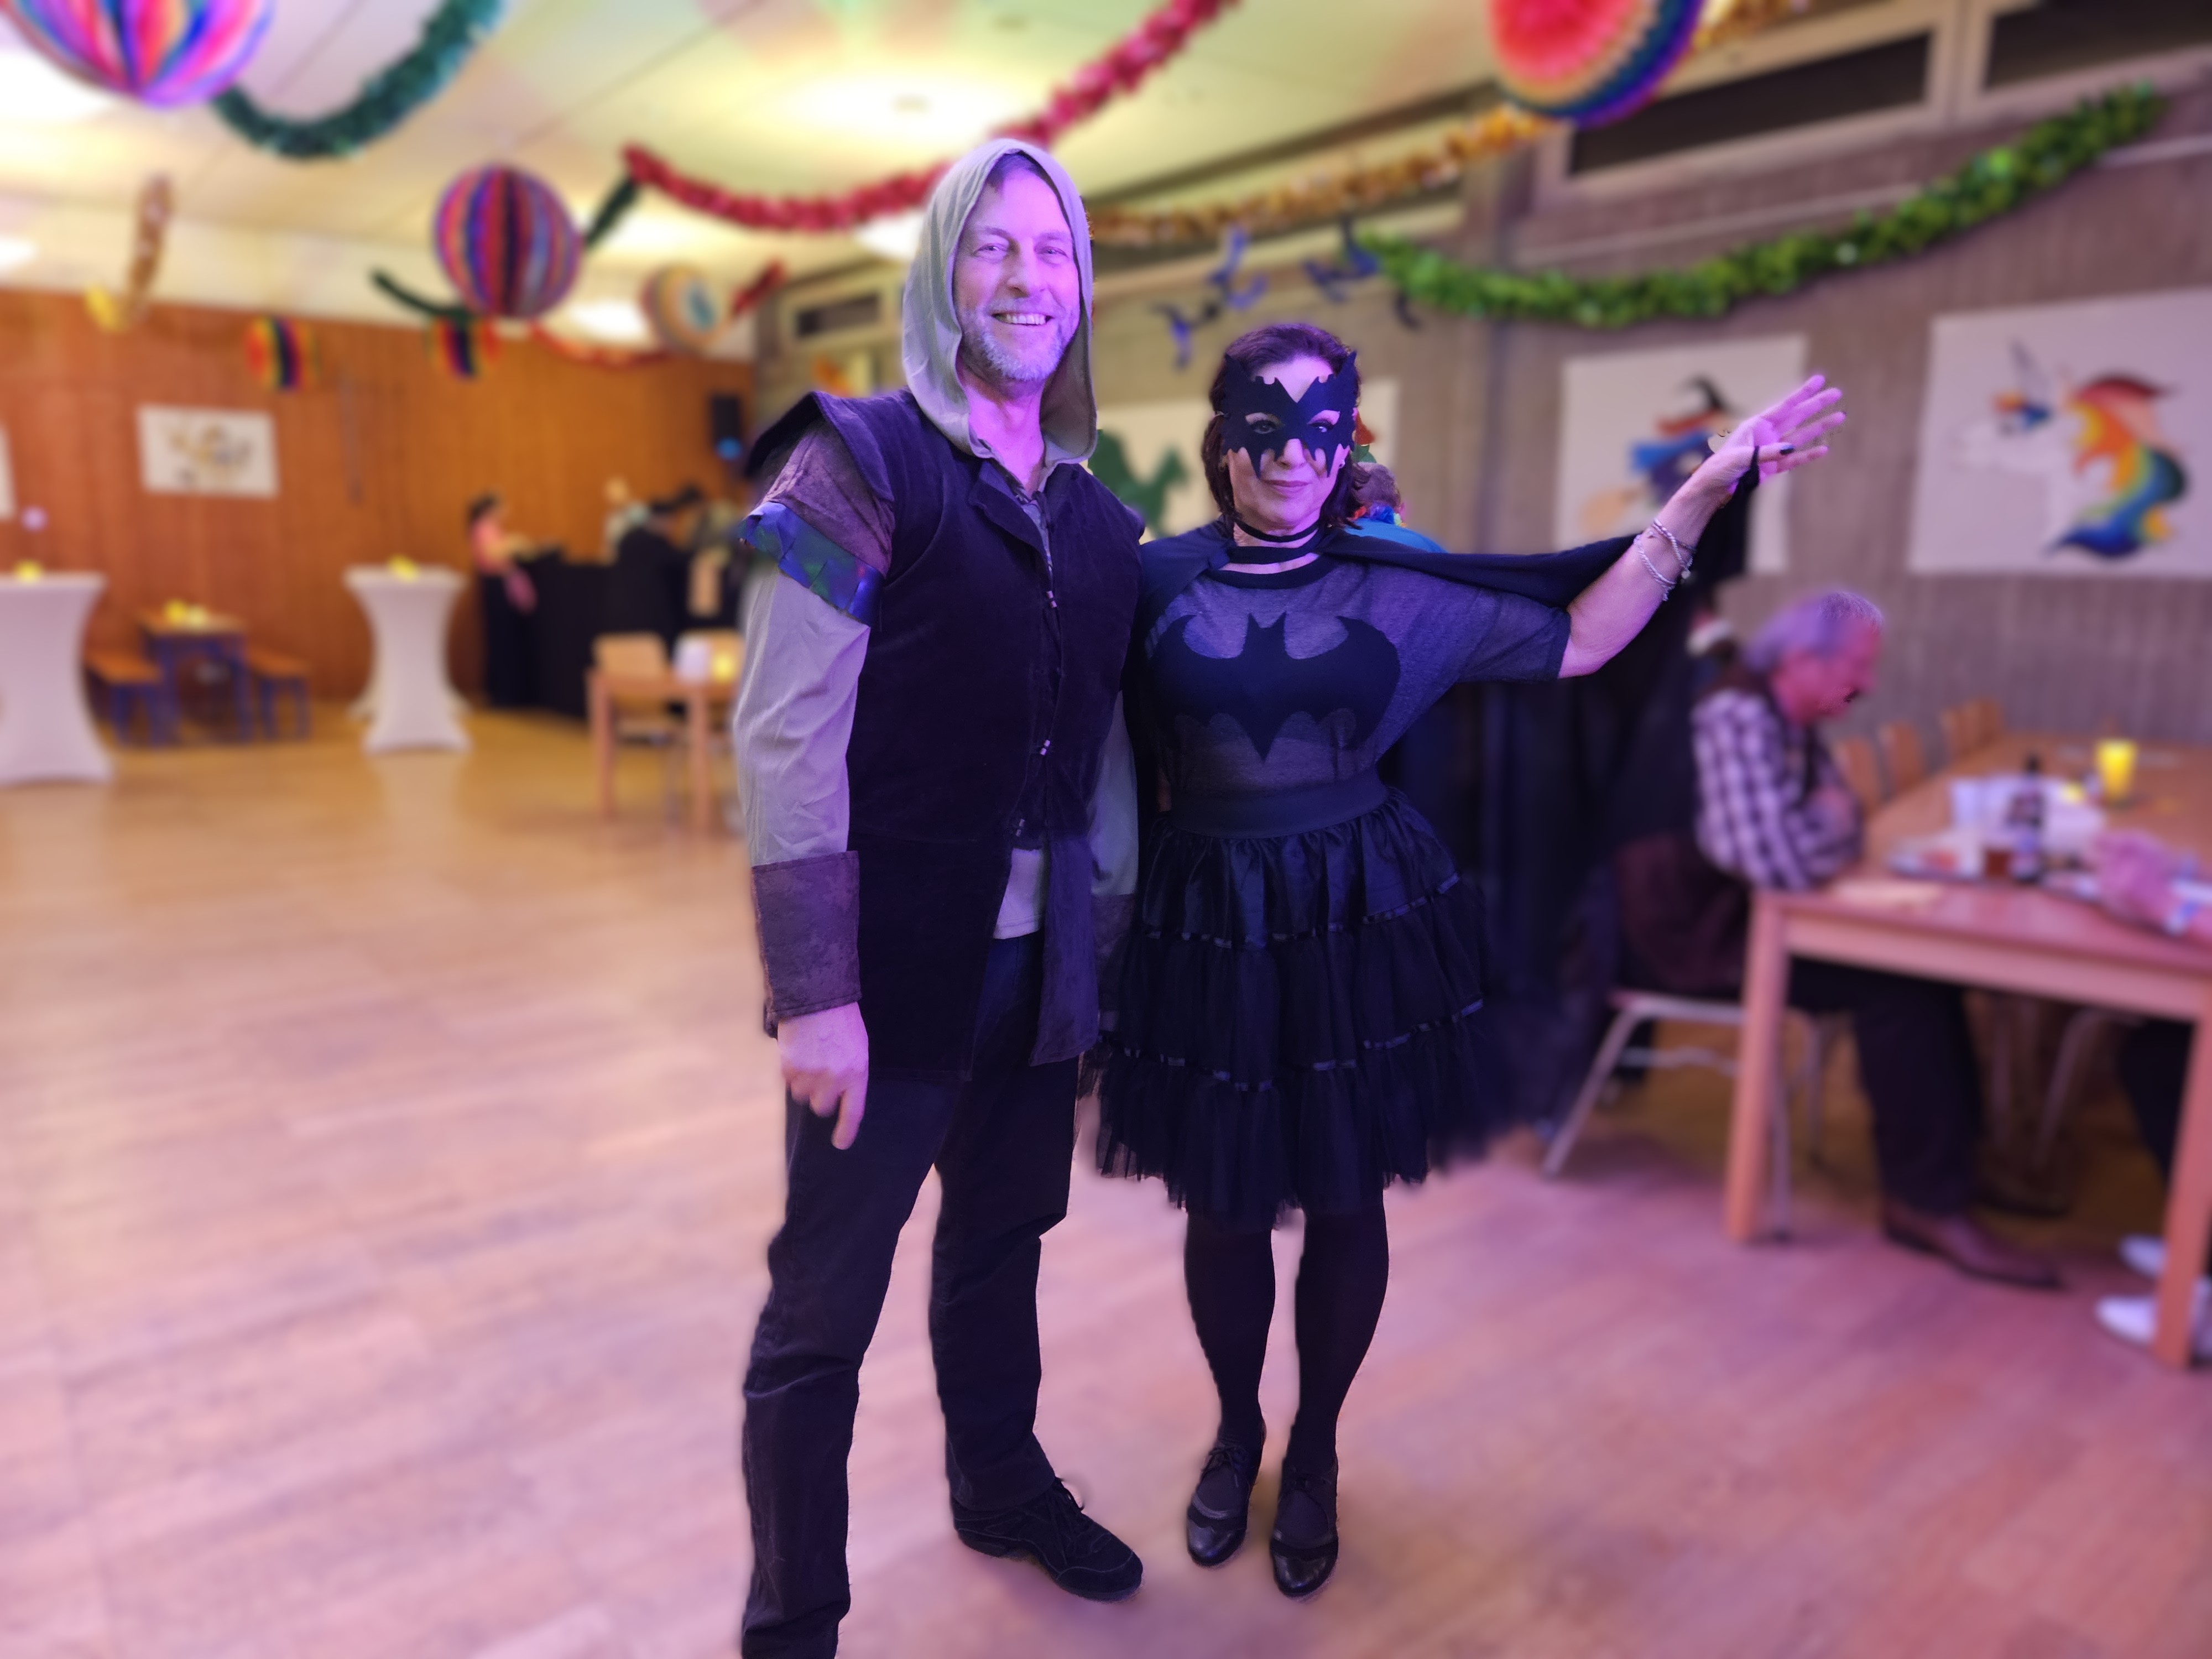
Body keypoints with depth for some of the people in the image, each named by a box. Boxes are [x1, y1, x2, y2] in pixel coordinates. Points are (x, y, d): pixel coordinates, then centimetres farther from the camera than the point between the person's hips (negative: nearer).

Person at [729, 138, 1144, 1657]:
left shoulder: (1097, 514, 8)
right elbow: (786, 745, -15)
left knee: (1002, 1249, 23)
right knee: (825, 1308, 7)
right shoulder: (859, 462, -9)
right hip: (896, 966, -5)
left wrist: (1106, 939, 12)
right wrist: (815, 995, -17)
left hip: (1040, 965, 6)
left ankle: (1003, 1490, 48)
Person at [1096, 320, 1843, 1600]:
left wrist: (1703, 495, 0)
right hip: (1208, 930, 0)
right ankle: (1236, 1432, 38)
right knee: (1224, 1208, 9)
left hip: (1361, 925, 1)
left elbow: (1577, 639, 4)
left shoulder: (1394, 582, 1)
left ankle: (1316, 1452, 36)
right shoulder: (1162, 581, -1)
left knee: (1346, 1203, 11)